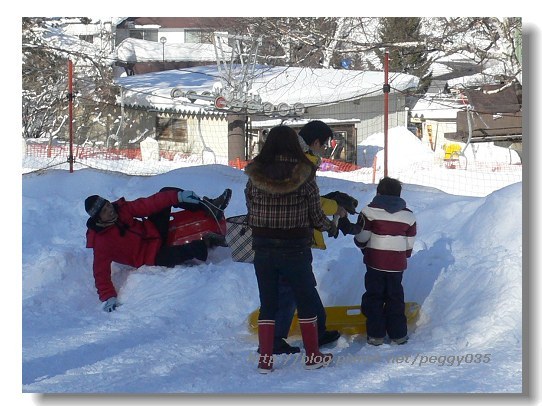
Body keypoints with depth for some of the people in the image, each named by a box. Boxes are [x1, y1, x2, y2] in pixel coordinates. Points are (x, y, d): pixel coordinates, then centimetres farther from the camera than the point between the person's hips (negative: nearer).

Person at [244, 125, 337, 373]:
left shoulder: (255, 175, -4)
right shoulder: (303, 175, -11)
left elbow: (251, 212, 1)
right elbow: (316, 215, -5)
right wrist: (330, 227, 15)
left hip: (262, 249, 2)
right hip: (295, 249, -2)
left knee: (267, 304, 13)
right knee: (307, 301, 14)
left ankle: (265, 359, 13)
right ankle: (312, 356, 22)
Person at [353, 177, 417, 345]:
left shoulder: (370, 211, -7)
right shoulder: (408, 215, 4)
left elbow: (361, 238, -6)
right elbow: (409, 244, 8)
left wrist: (365, 249, 15)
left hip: (375, 262, -3)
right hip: (397, 265, 3)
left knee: (374, 296, 7)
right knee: (395, 297, 13)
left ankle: (376, 334, 5)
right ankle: (398, 334, 16)